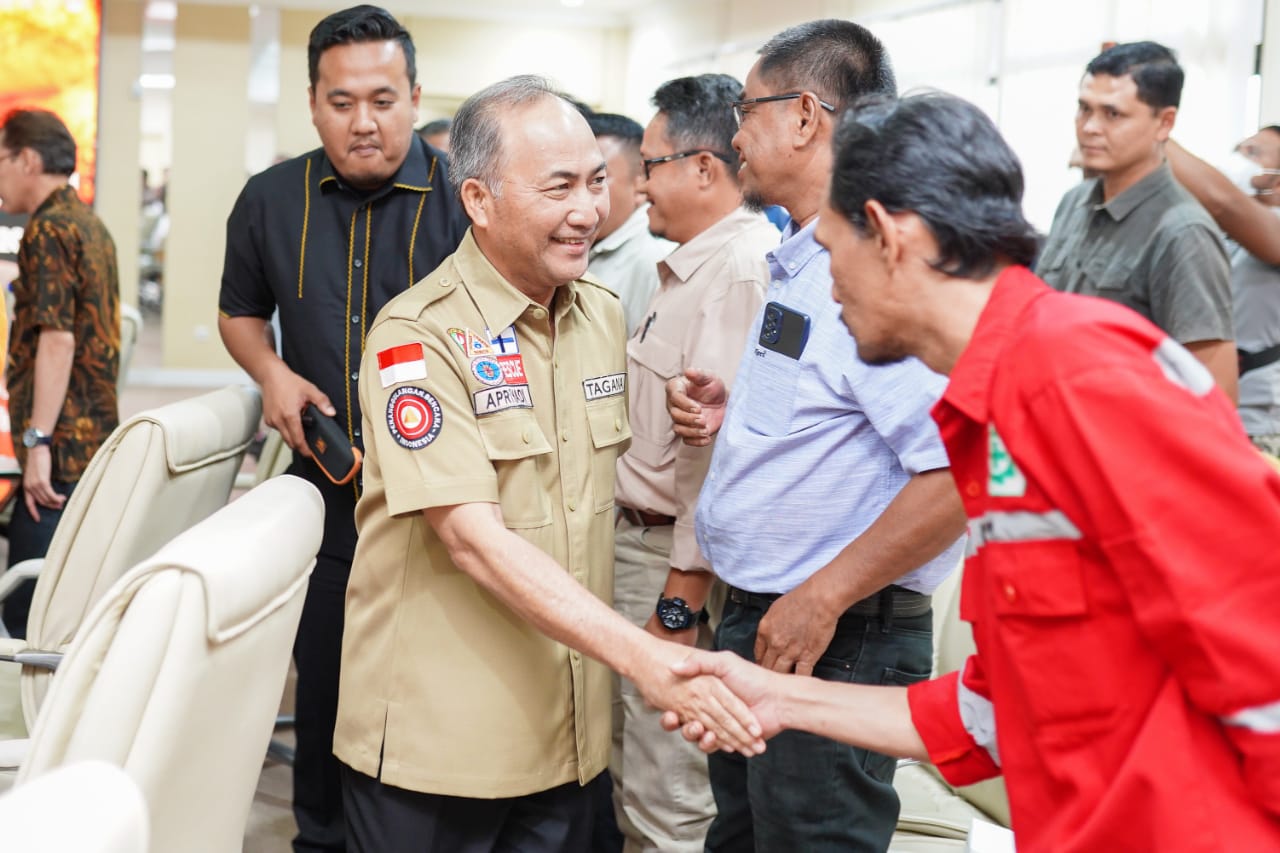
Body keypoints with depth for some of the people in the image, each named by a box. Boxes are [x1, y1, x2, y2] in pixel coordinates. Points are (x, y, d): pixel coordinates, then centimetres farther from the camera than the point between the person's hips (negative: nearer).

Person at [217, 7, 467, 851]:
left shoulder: (463, 198, -10)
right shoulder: (272, 200, 2)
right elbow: (241, 313, 18)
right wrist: (274, 375, -3)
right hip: (325, 492, 4)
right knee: (324, 683, 16)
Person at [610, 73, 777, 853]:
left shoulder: (740, 270, -20)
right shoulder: (695, 266, 14)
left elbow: (720, 446, -25)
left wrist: (679, 605, -23)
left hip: (674, 561, -10)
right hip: (639, 540, 10)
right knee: (636, 785, 20)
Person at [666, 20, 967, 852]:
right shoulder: (799, 262, 12)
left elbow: (957, 469, -30)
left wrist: (820, 599, -25)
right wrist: (733, 413, 7)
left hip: (831, 648, -10)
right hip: (755, 625, 10)